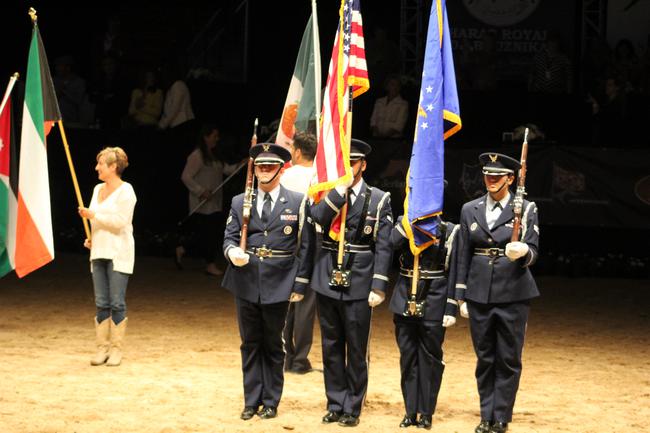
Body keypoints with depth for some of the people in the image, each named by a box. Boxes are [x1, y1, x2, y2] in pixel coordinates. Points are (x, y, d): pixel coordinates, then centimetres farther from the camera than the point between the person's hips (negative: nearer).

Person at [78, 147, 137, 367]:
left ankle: (116, 349, 1)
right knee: (101, 303, 6)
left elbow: (120, 221, -17)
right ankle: (102, 347, 9)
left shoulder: (125, 190, -8)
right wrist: (91, 238, 9)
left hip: (118, 254, -7)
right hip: (99, 252, 7)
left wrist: (93, 215, -15)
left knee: (117, 303, -4)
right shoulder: (98, 189, 14)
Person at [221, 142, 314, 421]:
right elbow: (229, 238, 6)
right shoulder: (240, 203, 7)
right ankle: (251, 401, 16)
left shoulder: (297, 203, 0)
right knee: (250, 343, 8)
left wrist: (300, 284, -3)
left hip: (278, 285, -2)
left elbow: (305, 247, 1)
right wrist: (232, 251, -18)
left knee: (273, 345, 6)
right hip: (246, 283, 2)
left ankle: (271, 402, 15)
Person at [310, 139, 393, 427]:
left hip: (358, 285, -3)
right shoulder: (327, 195, 6)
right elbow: (318, 217, -16)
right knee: (331, 348, 10)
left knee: (356, 350, 2)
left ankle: (352, 408, 10)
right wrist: (342, 186, -17)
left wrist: (379, 287, -10)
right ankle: (335, 404, 18)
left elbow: (383, 247, -3)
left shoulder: (379, 200, 0)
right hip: (328, 284, 3)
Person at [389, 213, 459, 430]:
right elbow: (395, 241, -17)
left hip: (433, 304, -3)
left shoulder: (449, 231, -2)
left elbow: (454, 273, -3)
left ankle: (426, 413, 11)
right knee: (407, 355, 6)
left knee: (430, 357, 3)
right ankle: (411, 411, 14)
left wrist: (451, 309, -8)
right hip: (405, 301, 3)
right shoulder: (403, 223, 6)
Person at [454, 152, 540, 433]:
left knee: (508, 359, 1)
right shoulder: (470, 210, 8)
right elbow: (463, 255, 10)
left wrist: (523, 252, -30)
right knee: (485, 358, 8)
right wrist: (461, 296, 7)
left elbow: (532, 253, -6)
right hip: (479, 294, 3)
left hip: (513, 294, -2)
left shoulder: (526, 210, 0)